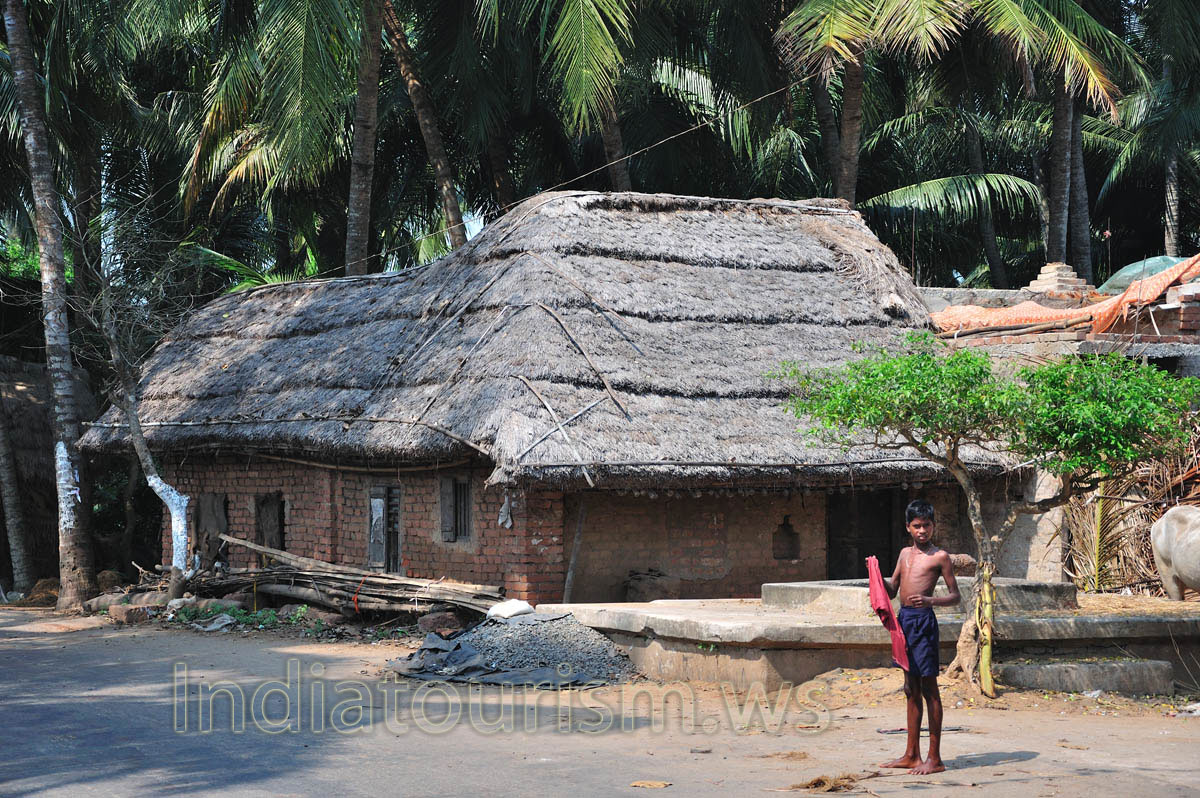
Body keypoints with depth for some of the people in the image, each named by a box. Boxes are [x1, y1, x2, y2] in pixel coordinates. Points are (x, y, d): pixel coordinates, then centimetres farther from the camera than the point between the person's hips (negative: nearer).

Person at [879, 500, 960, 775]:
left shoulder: (939, 556, -4)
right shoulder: (905, 553, 16)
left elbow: (954, 596, -5)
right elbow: (891, 591, 22)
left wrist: (930, 600, -22)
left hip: (924, 620, -7)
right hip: (904, 619, 7)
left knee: (929, 688, -6)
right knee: (911, 689, 12)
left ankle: (934, 758, -3)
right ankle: (911, 755, 18)